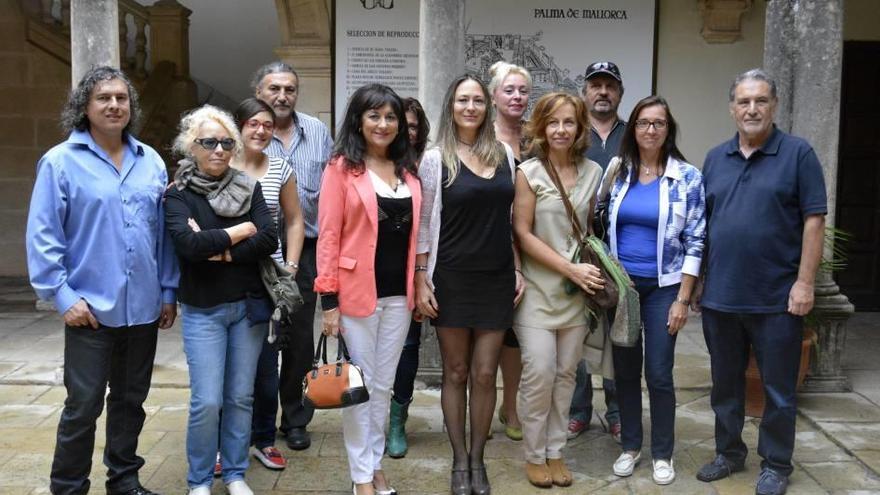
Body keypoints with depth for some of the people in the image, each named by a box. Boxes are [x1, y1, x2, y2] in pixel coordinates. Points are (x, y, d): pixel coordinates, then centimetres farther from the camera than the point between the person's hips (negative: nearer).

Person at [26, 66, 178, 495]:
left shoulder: (150, 161, 6)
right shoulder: (61, 161, -6)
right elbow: (43, 236, -7)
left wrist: (168, 290, 7)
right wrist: (63, 295, -11)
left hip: (143, 306, 4)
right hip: (90, 308, -4)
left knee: (131, 400, 16)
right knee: (83, 406, 4)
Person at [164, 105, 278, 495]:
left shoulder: (248, 188, 5)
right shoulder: (178, 195, -3)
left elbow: (269, 240, -7)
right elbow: (187, 244, -20)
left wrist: (219, 252, -14)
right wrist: (239, 232, -11)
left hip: (249, 305, 3)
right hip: (203, 311, -3)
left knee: (240, 397, 9)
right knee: (207, 401, -4)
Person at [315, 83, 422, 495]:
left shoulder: (408, 170, 10)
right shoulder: (341, 168, -6)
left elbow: (415, 232, 13)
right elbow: (328, 236, -9)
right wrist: (328, 298, -13)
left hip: (399, 293, 5)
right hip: (358, 292, -5)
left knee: (384, 385, 15)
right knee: (361, 385, 6)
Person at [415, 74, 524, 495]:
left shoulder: (504, 154, 8)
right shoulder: (435, 159, -3)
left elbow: (511, 219, 13)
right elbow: (423, 225, -2)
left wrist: (518, 270, 9)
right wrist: (420, 280, -7)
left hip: (497, 280, 3)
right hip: (451, 280, -2)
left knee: (485, 374, 7)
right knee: (456, 373, 8)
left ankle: (477, 459, 23)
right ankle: (459, 460, 23)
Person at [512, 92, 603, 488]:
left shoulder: (593, 172, 5)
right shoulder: (529, 172, -7)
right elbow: (522, 234, -9)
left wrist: (591, 269, 1)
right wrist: (570, 268, -14)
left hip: (577, 291, 4)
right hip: (538, 289, -3)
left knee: (565, 373, 9)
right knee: (539, 374, -5)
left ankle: (555, 451, 24)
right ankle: (534, 455, 15)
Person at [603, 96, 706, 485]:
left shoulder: (687, 176, -5)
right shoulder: (617, 172, 2)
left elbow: (695, 241, -5)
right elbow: (603, 227, 7)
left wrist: (683, 299, -8)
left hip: (662, 287, -2)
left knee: (659, 374, 2)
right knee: (625, 369, 10)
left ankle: (662, 454, 20)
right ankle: (630, 446, 26)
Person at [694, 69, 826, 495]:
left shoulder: (798, 153, -3)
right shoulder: (715, 158, 9)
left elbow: (814, 220, -7)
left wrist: (804, 282, -12)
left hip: (776, 298, -4)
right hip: (719, 297, 4)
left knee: (778, 388, 9)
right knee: (725, 383, 15)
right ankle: (729, 452, 32)